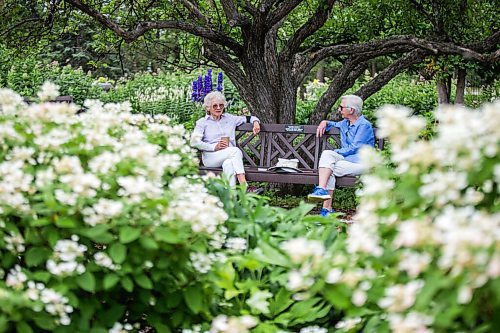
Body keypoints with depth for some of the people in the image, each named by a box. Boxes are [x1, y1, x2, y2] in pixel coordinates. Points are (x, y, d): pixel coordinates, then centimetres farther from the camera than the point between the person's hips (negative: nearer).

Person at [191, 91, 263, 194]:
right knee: (236, 151, -32)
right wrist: (214, 147, -12)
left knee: (229, 164, -37)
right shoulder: (202, 122, 11)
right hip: (210, 157, -3)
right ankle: (244, 186, -41)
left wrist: (255, 122, 8)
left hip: (229, 156, 3)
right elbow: (194, 142, -4)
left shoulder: (229, 118, 23)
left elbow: (248, 118, 32)